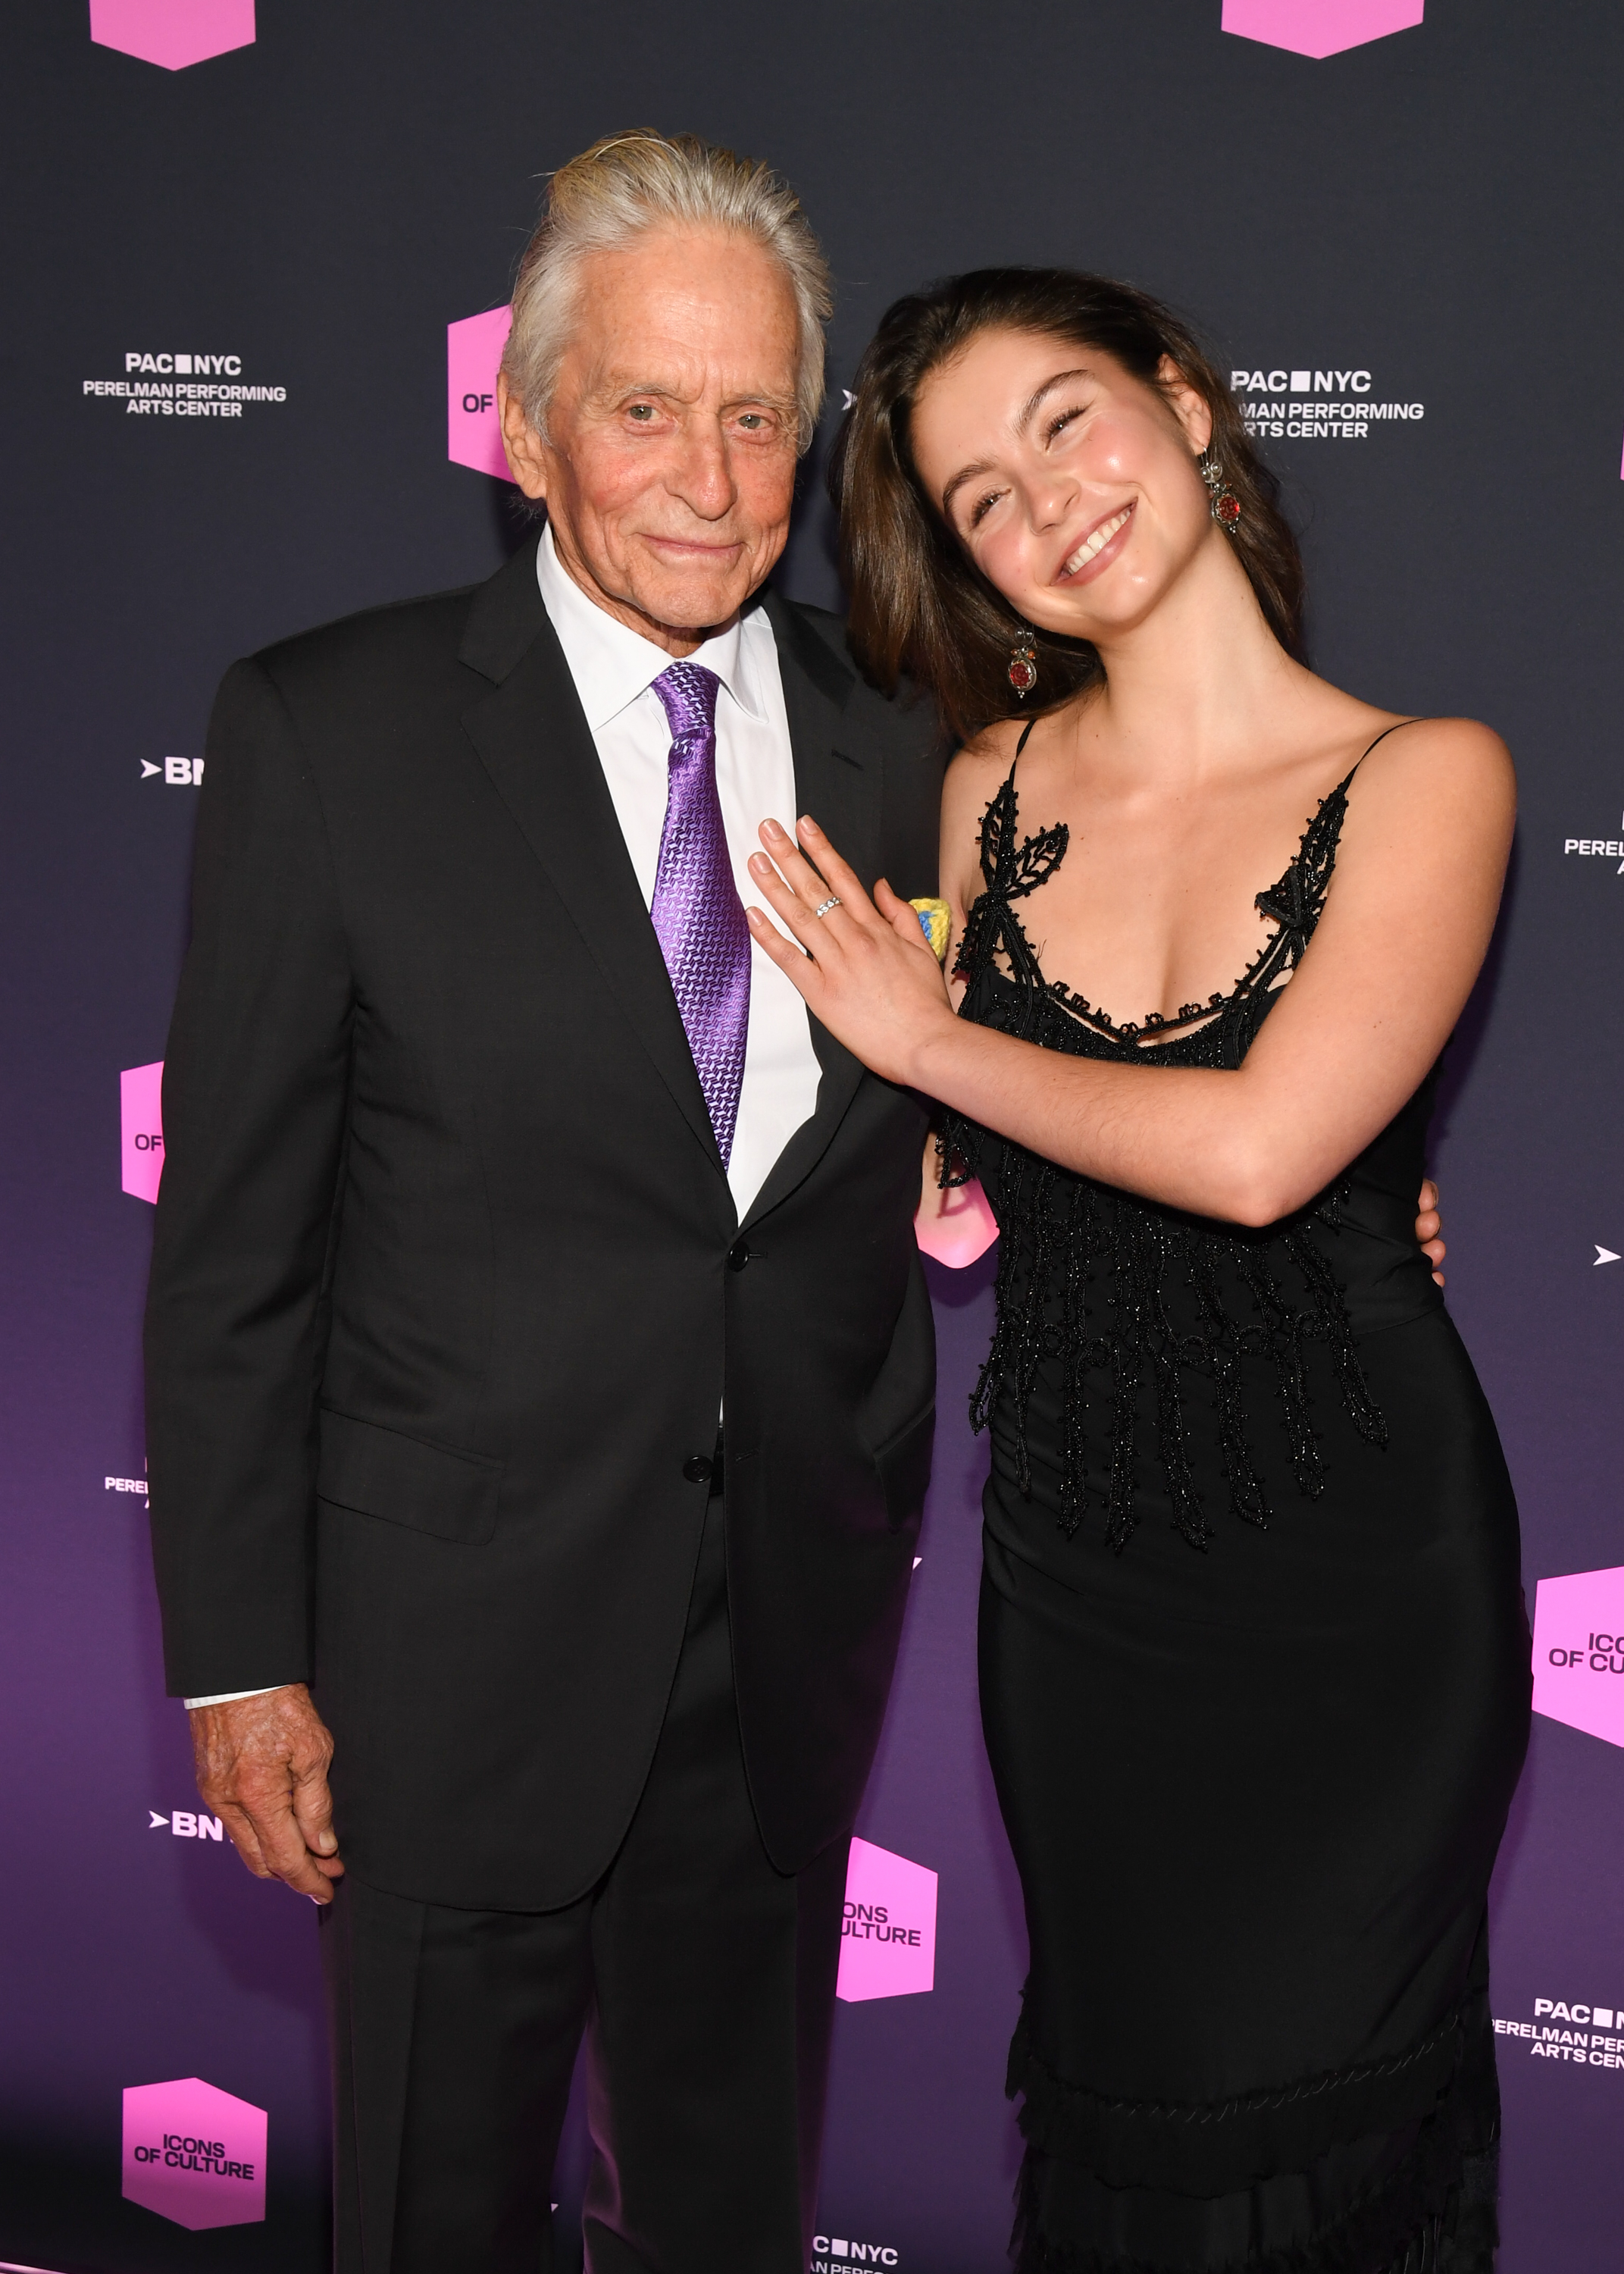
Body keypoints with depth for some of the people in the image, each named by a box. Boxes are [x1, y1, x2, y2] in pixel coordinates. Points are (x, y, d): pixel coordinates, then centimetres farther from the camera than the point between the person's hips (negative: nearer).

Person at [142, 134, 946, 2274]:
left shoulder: (903, 736, 1)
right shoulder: (329, 729, -9)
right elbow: (231, 1238, -7)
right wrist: (241, 1660, -8)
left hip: (796, 1627, 3)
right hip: (463, 1633, -3)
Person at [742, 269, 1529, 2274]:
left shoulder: (1425, 777, -9)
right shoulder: (990, 790, 2)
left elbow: (1256, 1150, -22)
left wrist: (922, 1036, -11)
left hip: (1350, 1566, -3)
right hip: (1073, 1560, 3)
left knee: (1319, 2109, 10)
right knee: (1119, 2092, 17)